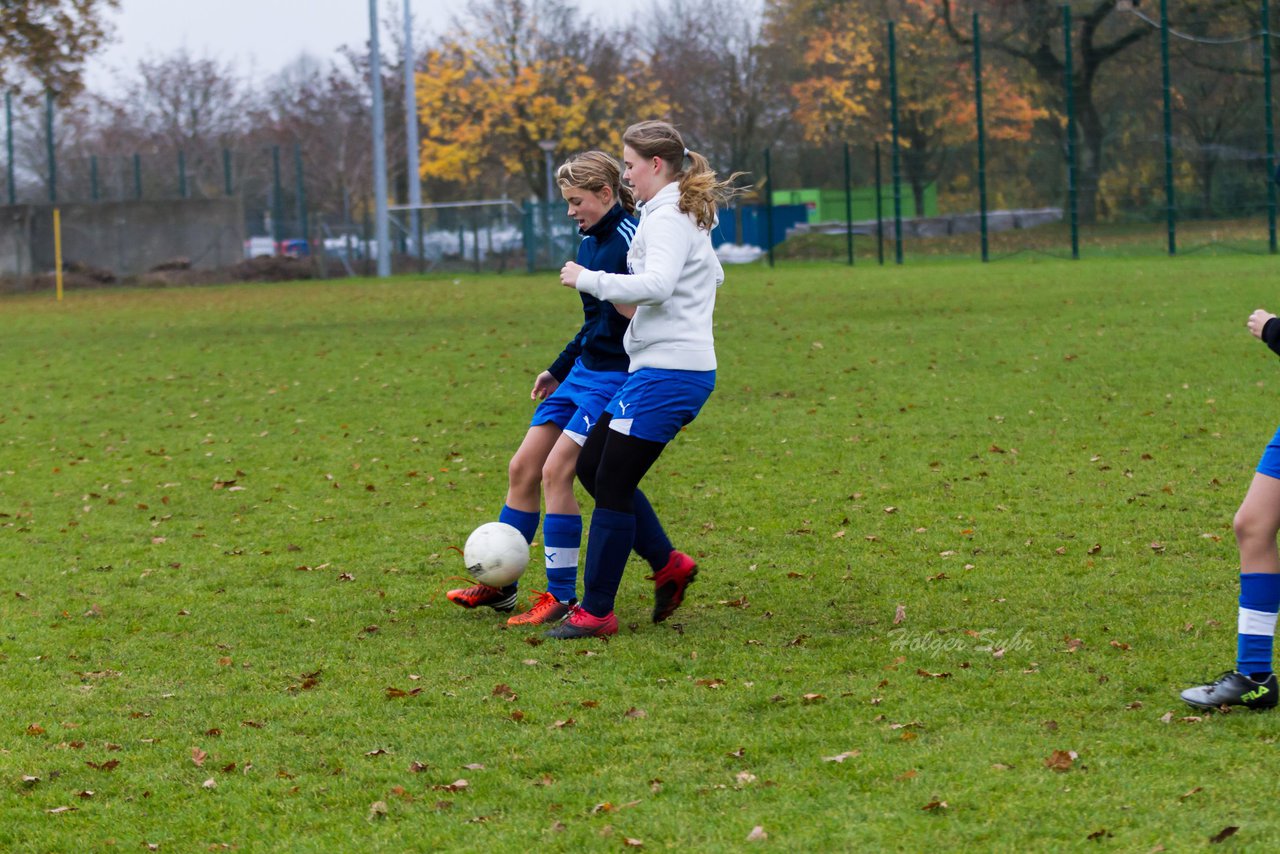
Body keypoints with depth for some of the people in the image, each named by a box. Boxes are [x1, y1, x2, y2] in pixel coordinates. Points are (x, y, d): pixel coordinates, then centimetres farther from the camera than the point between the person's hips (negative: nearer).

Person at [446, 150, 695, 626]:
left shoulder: (630, 240, -15)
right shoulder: (589, 242, 13)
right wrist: (558, 370, 26)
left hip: (616, 378, -10)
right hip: (582, 372, 10)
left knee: (555, 472, -14)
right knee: (523, 468, 7)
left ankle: (561, 597, -5)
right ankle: (500, 586, 17)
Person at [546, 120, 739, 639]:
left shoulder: (667, 218, -14)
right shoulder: (690, 215, 17)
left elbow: (656, 284, -29)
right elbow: (713, 275, 32)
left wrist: (588, 279, -19)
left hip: (667, 372, -10)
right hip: (663, 367, 10)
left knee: (613, 485, -6)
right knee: (592, 465, 14)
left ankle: (596, 612, -1)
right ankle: (668, 567, 15)